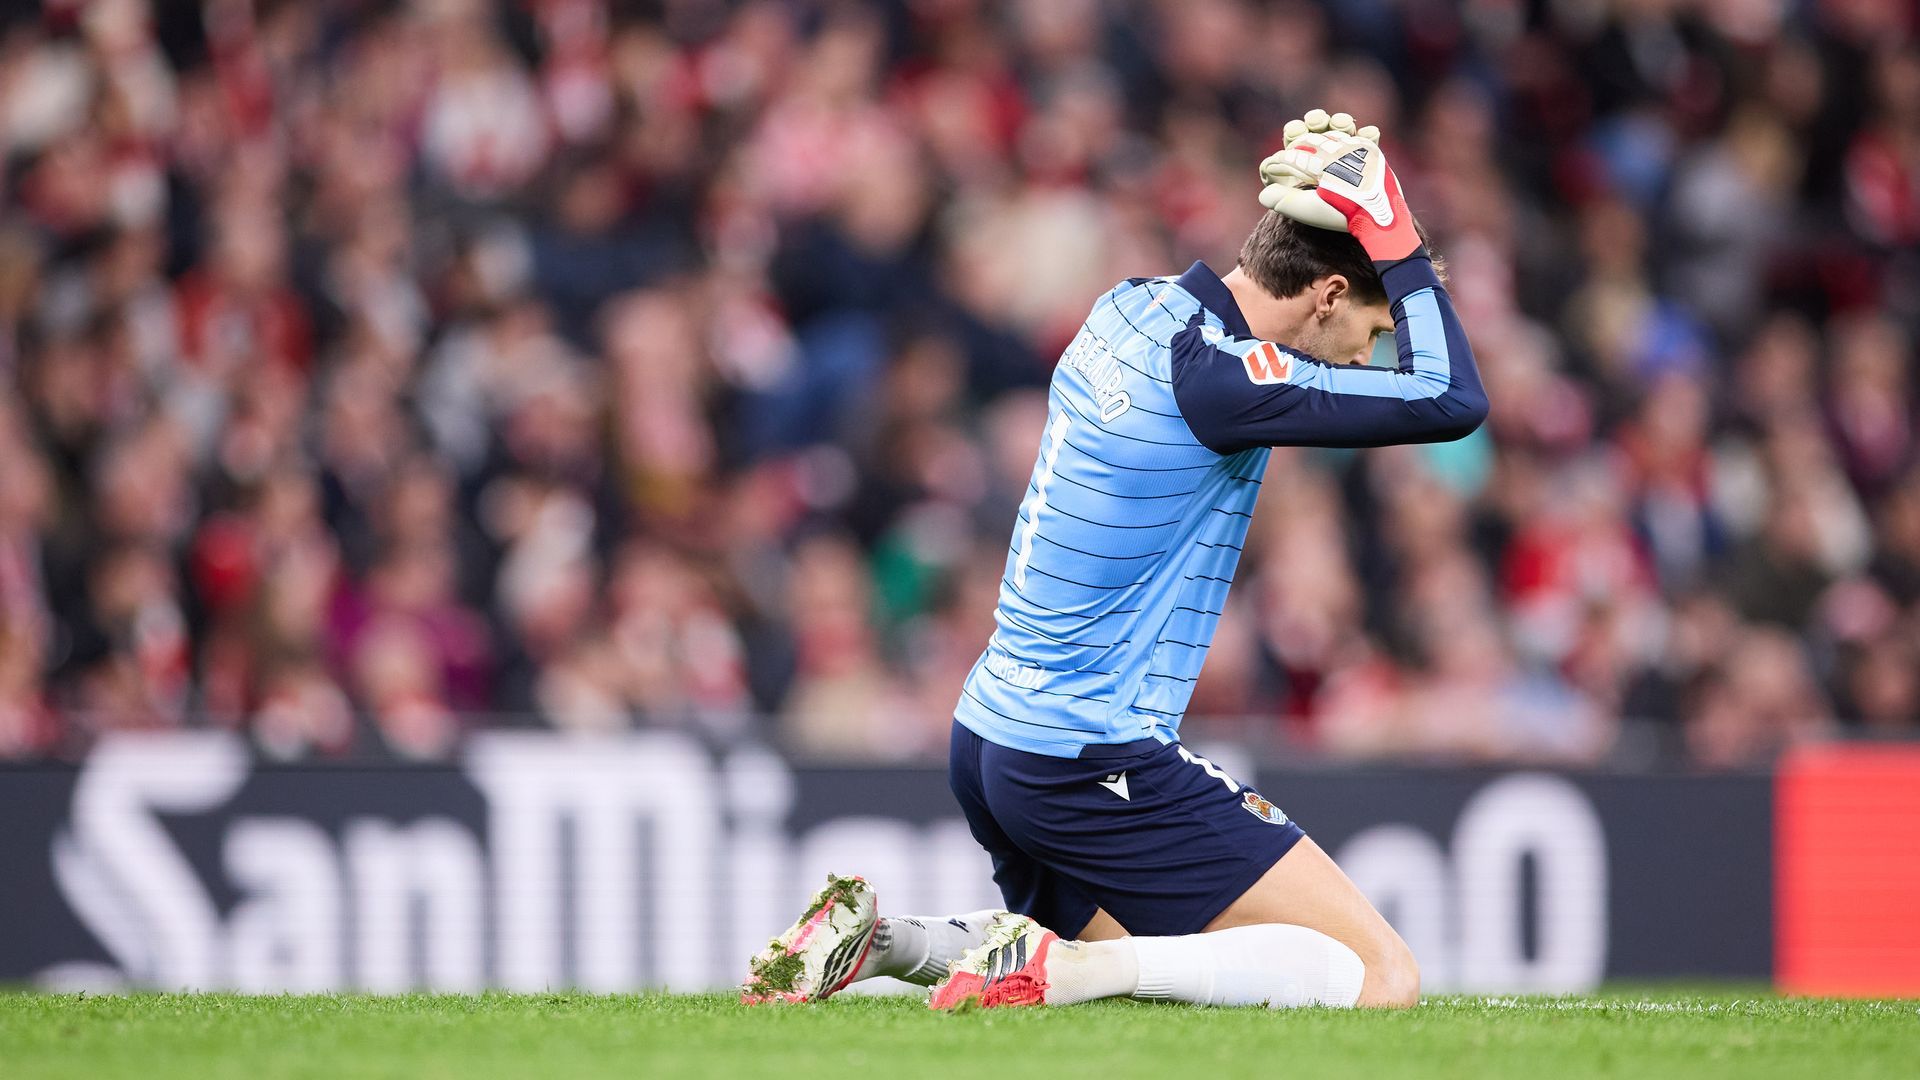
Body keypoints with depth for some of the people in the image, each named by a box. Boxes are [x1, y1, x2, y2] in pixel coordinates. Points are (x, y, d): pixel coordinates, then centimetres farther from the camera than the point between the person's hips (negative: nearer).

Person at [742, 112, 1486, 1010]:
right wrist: (1399, 246, -9)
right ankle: (1059, 969, -19)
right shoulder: (1210, 375, -19)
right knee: (1383, 976, -10)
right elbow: (1452, 403, -18)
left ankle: (879, 941, 12)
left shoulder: (1133, 305, 5)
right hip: (1094, 762, -9)